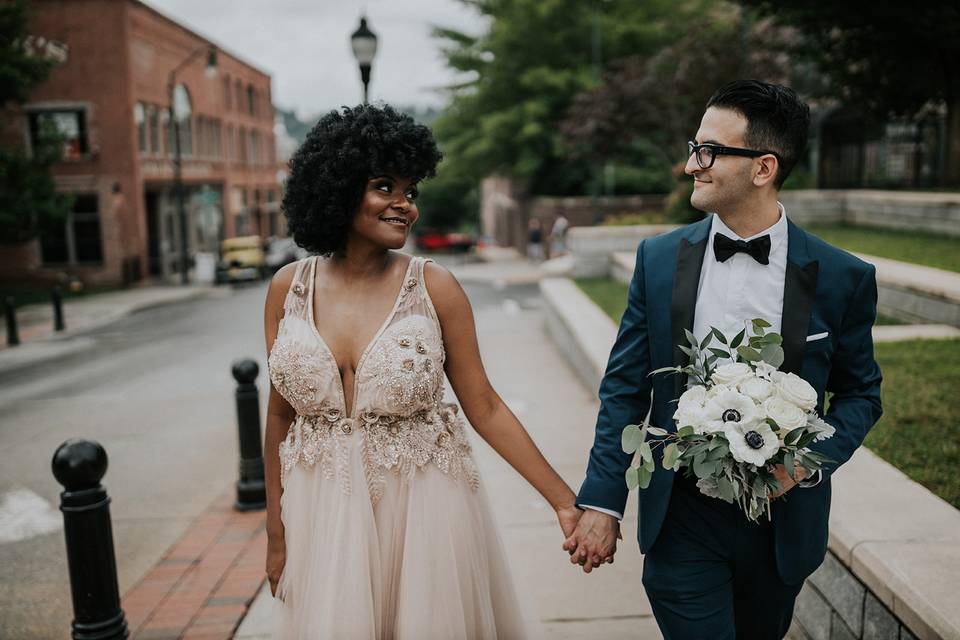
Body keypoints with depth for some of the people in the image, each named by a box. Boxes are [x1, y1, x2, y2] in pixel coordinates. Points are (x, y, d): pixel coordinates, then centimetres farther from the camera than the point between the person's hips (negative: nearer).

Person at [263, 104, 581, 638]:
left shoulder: (434, 287, -10)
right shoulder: (288, 288, -2)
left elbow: (485, 408, -5)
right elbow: (280, 415, 6)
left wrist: (563, 500, -8)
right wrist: (276, 533, 10)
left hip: (424, 512, -2)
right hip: (324, 515, 2)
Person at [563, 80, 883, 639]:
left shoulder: (843, 277, -8)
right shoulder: (659, 258, -5)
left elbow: (861, 393, 4)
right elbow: (625, 386, -2)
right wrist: (602, 502, -4)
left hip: (782, 519, 1)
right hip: (681, 515, -1)